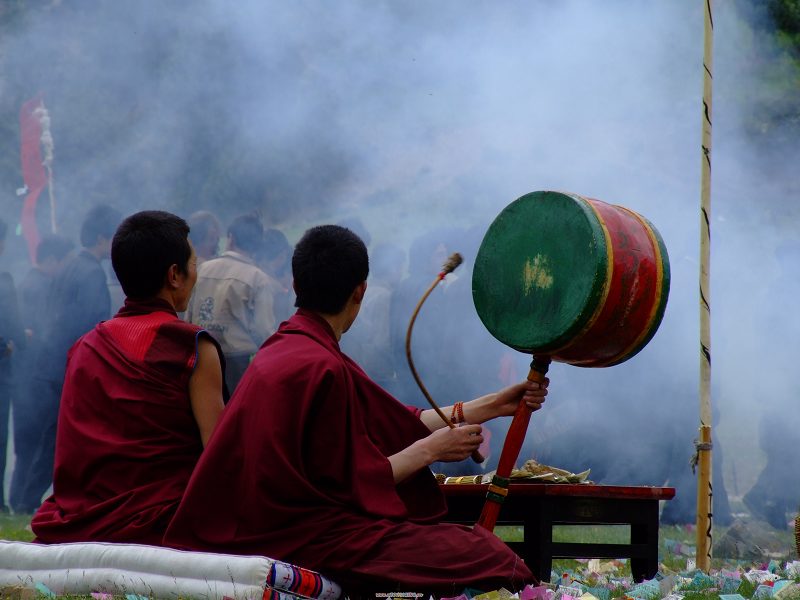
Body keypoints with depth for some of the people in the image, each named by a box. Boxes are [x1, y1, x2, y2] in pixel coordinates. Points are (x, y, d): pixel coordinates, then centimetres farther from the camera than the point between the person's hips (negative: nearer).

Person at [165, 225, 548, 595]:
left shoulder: (284, 349, 12)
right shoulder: (322, 368, -18)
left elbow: (396, 421, 15)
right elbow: (351, 484, -15)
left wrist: (492, 406, 19)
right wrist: (430, 449, -2)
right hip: (303, 536, -10)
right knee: (488, 557, -15)